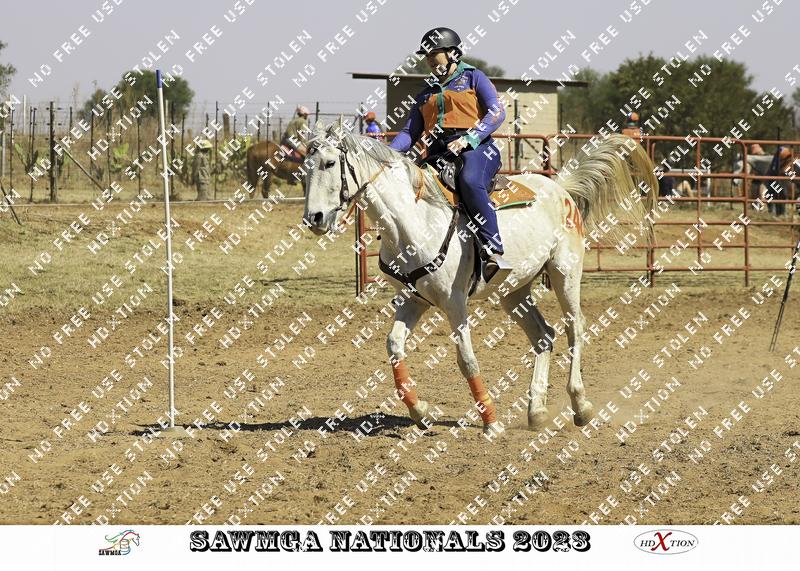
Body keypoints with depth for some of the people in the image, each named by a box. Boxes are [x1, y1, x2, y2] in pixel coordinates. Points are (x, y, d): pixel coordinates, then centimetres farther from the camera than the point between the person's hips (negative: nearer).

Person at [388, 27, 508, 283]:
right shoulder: (426, 94, 27)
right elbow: (410, 132, 21)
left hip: (477, 148, -6)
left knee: (470, 182, -39)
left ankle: (492, 252, -45)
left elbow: (497, 113, -1)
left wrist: (468, 139, -16)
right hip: (439, 154, 6)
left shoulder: (473, 77, 12)